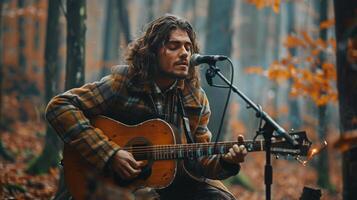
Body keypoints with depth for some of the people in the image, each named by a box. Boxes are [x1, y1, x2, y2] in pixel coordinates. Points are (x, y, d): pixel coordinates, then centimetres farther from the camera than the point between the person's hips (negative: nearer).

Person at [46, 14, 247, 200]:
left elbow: (198, 159, 5)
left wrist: (226, 161, -19)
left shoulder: (196, 98, 1)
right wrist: (110, 154, -24)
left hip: (176, 182, 4)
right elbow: (59, 107, -18)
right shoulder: (122, 83, -12)